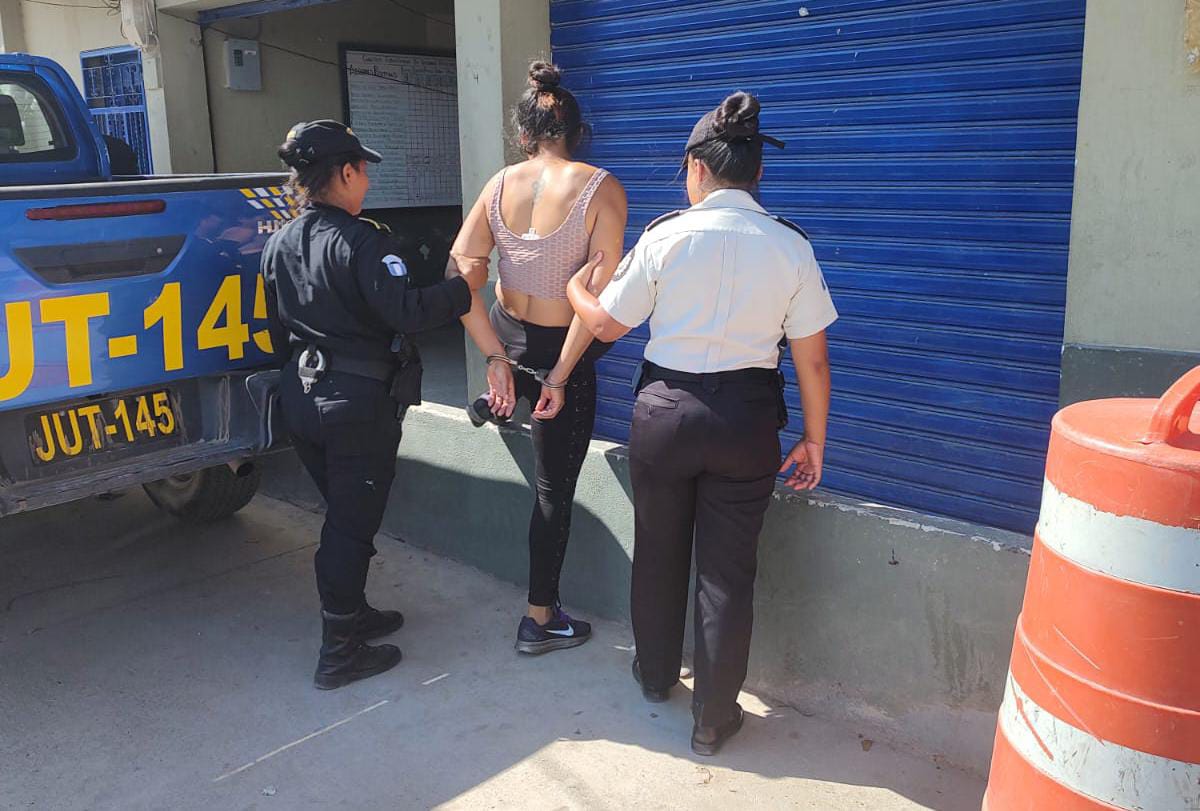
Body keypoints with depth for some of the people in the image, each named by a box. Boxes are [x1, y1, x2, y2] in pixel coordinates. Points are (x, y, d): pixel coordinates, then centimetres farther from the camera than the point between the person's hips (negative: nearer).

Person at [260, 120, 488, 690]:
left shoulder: (280, 244, 9)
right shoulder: (360, 240, -16)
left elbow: (278, 329, 15)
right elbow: (404, 312, -23)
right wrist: (463, 286, -10)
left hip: (301, 398, 8)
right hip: (359, 403, -8)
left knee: (342, 513, 22)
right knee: (352, 524, 2)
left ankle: (351, 615, 36)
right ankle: (338, 654, 10)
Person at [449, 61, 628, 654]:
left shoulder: (500, 185, -5)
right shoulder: (601, 189, -16)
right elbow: (600, 293, -22)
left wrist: (495, 359, -5)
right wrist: (561, 375, -15)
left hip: (507, 336, 4)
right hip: (561, 350, -4)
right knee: (555, 488, 10)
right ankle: (540, 620, 21)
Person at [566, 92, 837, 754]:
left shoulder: (666, 236, -9)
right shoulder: (791, 246, -6)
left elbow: (606, 324, 0)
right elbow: (812, 359, -4)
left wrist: (575, 288, 21)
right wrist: (813, 438, 8)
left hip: (665, 408, 0)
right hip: (747, 418, 0)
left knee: (658, 550, 21)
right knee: (728, 572, 10)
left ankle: (655, 674, 43)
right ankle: (713, 719, 22)